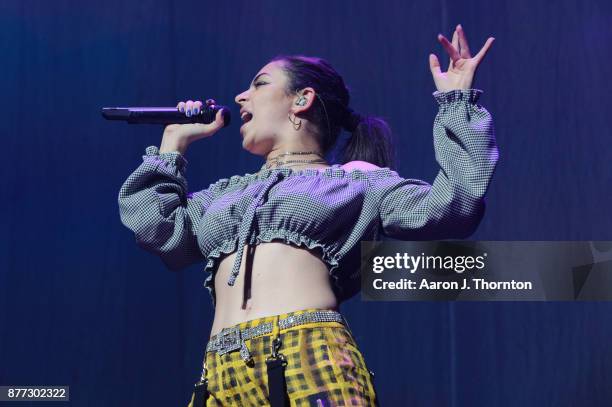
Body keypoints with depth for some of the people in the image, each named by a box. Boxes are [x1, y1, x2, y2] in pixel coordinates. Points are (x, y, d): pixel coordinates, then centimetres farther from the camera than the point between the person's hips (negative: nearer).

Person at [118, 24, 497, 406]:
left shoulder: (358, 182, 16)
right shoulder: (228, 192, 31)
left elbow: (453, 204, 5)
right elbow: (154, 227, 20)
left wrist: (458, 103, 7)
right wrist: (175, 141, 30)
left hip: (312, 360, -4)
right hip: (222, 375, 4)